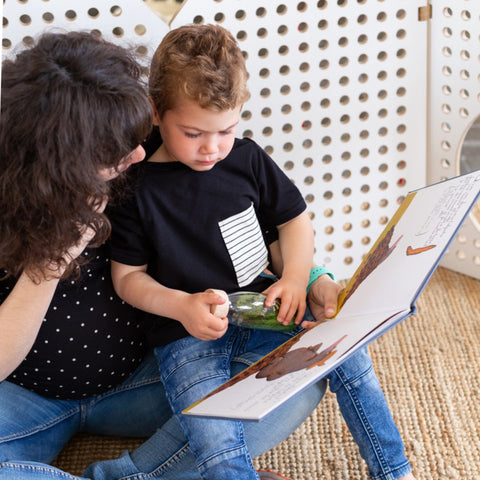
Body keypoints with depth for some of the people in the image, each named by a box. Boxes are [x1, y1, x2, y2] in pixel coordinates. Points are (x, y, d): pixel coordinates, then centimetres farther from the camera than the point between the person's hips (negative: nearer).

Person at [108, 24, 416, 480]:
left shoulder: (246, 158, 0)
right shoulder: (136, 187, -11)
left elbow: (293, 218, 13)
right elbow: (127, 276, -3)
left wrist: (295, 278, -5)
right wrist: (180, 305, -20)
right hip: (186, 334, -4)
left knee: (348, 353, -11)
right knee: (216, 443, -27)